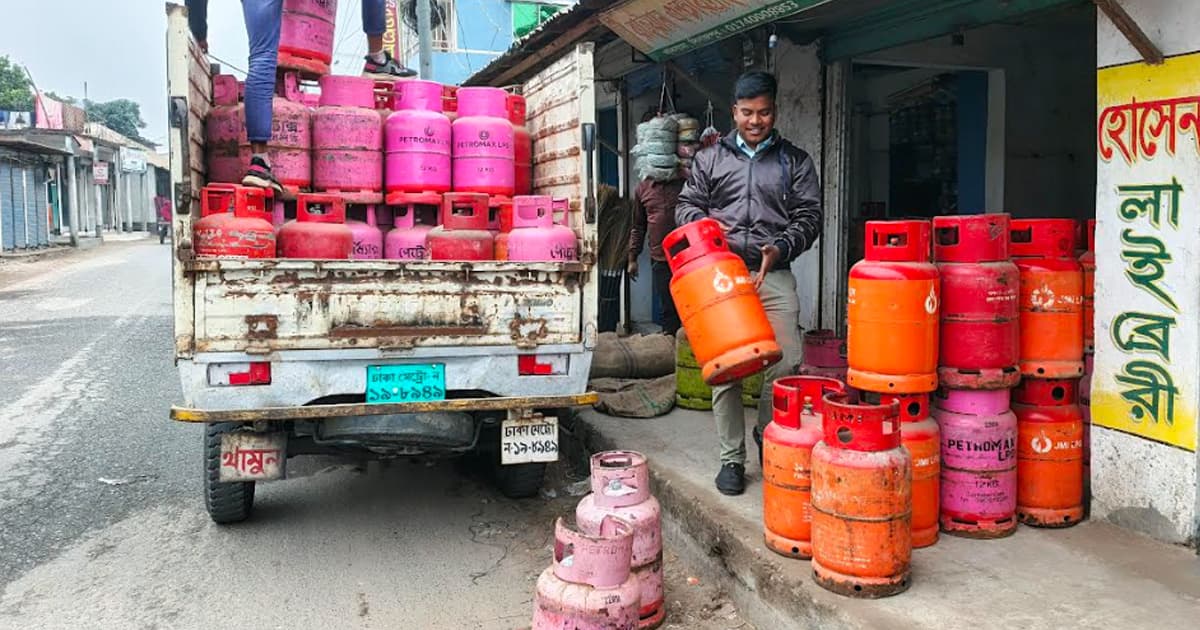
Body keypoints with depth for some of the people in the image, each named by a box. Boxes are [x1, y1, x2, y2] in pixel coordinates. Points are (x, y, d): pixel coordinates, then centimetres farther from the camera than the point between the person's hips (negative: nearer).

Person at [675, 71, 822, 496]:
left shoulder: (795, 161, 14)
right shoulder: (710, 158, 16)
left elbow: (809, 217, 7)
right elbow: (687, 205, 16)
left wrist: (780, 248, -11)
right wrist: (704, 226, -7)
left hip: (774, 276, 0)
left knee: (787, 362, -9)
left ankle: (768, 437, 18)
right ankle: (732, 458, 9)